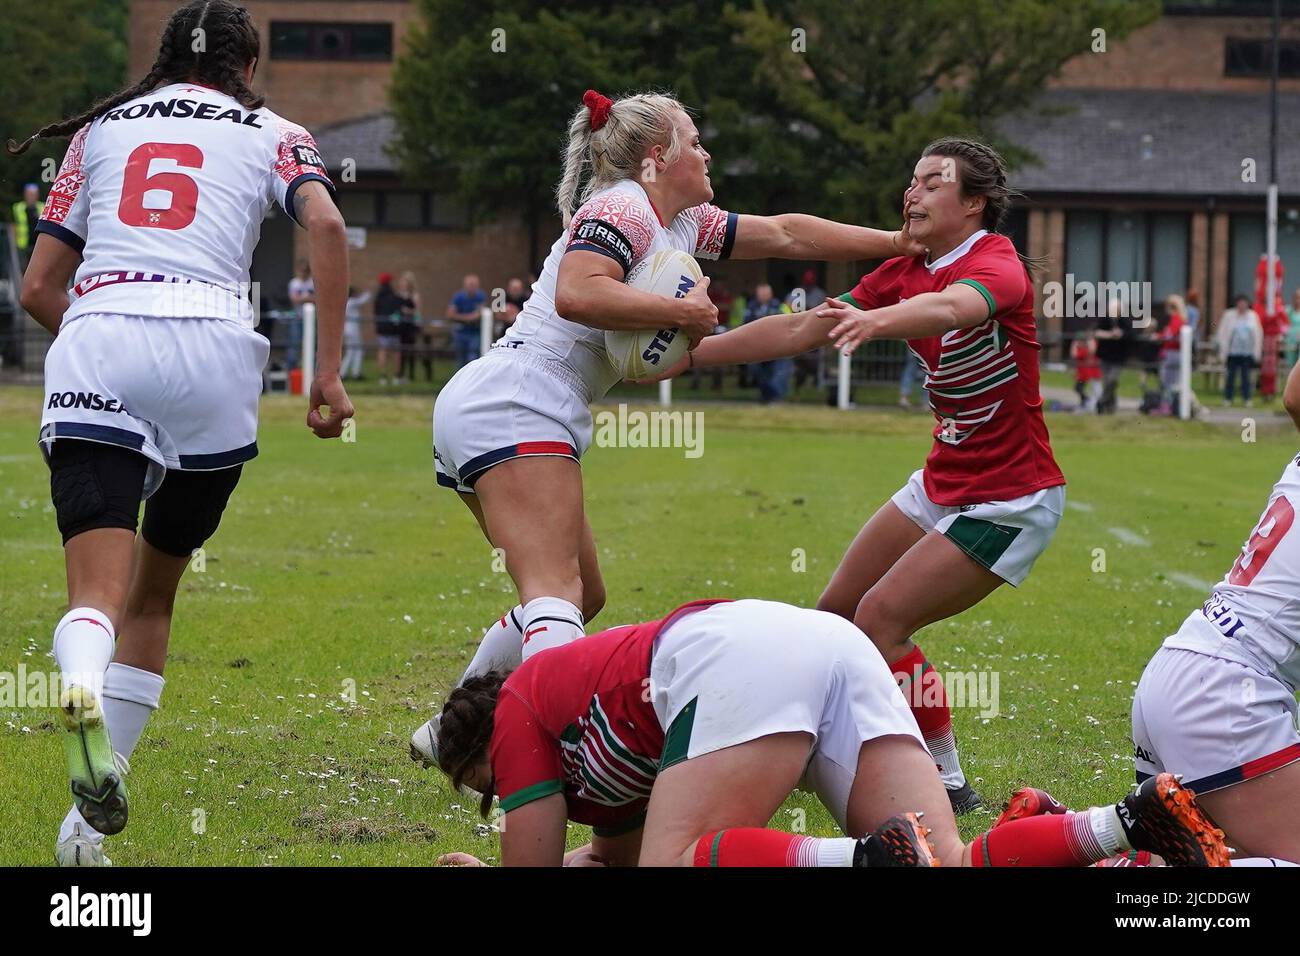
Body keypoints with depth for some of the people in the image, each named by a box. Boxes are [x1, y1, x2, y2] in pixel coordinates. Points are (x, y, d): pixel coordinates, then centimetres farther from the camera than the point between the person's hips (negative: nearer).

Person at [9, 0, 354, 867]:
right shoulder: (271, 135, 20)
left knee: (100, 590, -11)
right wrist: (329, 369, -1)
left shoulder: (99, 130, 25)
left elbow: (40, 288, 21)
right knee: (154, 593, 16)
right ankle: (91, 820, 11)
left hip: (93, 341, 0)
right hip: (212, 349, 0)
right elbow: (326, 224, -2)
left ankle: (83, 691, -47)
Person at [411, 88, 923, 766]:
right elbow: (575, 295, -25)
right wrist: (685, 311, -16)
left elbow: (783, 234, 27)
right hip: (515, 410, -10)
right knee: (556, 600, -21)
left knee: (583, 594, 15)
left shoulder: (682, 224, 20)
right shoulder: (622, 208, -8)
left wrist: (903, 242, 30)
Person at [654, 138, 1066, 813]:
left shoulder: (996, 264, -20)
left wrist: (876, 320, -64)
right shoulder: (903, 275, 5)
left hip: (1010, 498, -9)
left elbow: (951, 308, -44)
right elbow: (800, 330, 5)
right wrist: (692, 354, -2)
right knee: (836, 611, 8)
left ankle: (946, 782, -6)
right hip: (943, 481, 9)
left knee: (880, 618, -16)